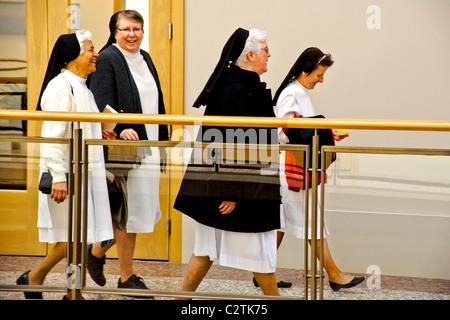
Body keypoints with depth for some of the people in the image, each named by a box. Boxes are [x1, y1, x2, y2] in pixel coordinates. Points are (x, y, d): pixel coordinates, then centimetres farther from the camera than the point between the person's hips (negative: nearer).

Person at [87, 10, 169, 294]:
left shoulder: (145, 59, 15)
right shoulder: (107, 60, -9)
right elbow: (102, 104, -17)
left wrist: (163, 138, 21)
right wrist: (120, 129, -31)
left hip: (148, 146, 8)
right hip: (124, 147, -8)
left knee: (141, 211, 11)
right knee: (130, 210, -3)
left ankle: (98, 251, 30)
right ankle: (127, 277, 8)